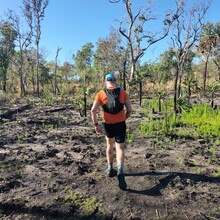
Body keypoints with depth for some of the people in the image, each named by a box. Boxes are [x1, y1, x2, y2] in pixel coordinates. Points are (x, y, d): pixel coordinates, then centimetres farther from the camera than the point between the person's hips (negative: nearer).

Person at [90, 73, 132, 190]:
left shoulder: (101, 93, -2)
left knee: (110, 145, 23)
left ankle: (110, 169, 30)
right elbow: (129, 109, -2)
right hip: (120, 124, -1)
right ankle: (120, 172, -19)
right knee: (120, 149, 2)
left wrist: (96, 125, -4)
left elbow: (93, 110, -11)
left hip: (108, 124, 1)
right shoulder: (123, 92, 0)